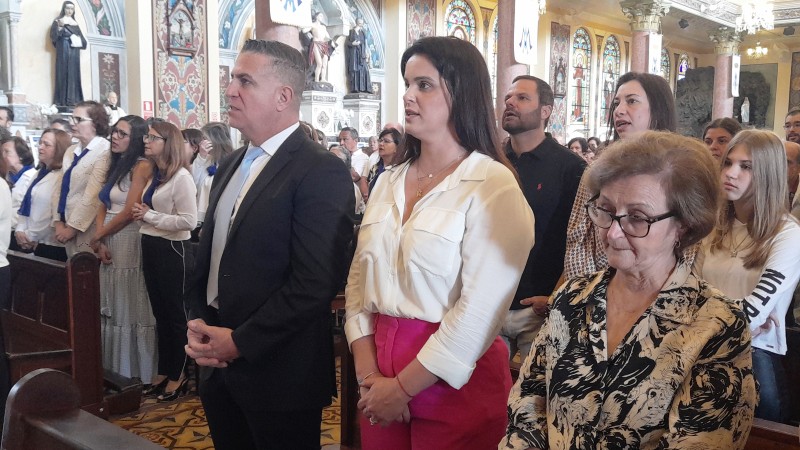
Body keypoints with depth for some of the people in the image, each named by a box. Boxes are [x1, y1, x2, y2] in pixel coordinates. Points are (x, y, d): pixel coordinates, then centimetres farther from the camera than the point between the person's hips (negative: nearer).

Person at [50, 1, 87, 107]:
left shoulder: (75, 23, 18)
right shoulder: (58, 21, 2)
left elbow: (81, 37, 22)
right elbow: (54, 36, -8)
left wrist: (79, 40, 0)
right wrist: (60, 27, -23)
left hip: (74, 52, 5)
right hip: (63, 51, -5)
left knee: (74, 75, 3)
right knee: (64, 74, -9)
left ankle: (74, 100, 4)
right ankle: (63, 101, -11)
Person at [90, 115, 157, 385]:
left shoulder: (142, 166, -10)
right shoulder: (117, 165, 15)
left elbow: (129, 212, -16)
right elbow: (103, 207, 10)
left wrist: (97, 237, -5)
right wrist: (100, 241, -5)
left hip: (129, 242, -8)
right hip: (108, 243, 8)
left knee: (128, 308, -1)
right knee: (110, 307, 12)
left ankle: (132, 372, 9)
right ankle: (113, 368, 22)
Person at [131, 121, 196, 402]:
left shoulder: (181, 176, -14)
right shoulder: (154, 175, 10)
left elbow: (189, 220, -21)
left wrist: (149, 216, -16)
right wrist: (141, 213, 1)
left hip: (172, 251, -8)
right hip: (151, 249, 8)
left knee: (176, 315, 6)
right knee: (160, 313, 16)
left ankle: (178, 376, 19)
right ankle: (163, 372, 29)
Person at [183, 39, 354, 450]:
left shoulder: (321, 172, -15)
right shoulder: (231, 166, 11)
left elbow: (315, 284, -21)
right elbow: (208, 253, 16)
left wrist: (240, 342, -16)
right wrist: (198, 324, 1)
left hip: (278, 373, -7)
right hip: (219, 366, 7)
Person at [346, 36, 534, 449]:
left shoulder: (493, 187, -13)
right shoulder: (389, 182, 7)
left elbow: (480, 309, -17)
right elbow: (359, 277, 7)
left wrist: (404, 386, -12)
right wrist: (367, 371, -4)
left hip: (453, 385, -5)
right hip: (381, 381, 6)